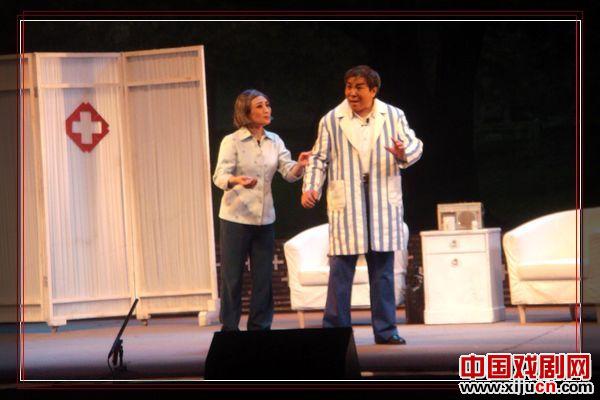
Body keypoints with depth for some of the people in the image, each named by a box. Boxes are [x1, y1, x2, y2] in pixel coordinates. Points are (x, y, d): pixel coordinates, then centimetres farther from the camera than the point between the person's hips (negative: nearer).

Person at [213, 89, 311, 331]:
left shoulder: (274, 141, 8)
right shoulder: (232, 142, -6)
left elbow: (289, 173, 0)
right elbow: (219, 177, -16)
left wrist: (300, 165, -24)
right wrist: (237, 180, -38)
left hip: (264, 218, 4)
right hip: (236, 218, -4)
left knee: (263, 277, 5)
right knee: (232, 276, -1)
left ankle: (260, 329, 12)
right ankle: (229, 329, 5)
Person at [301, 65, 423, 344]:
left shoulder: (393, 116, 8)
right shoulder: (332, 120, 6)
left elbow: (414, 144, 4)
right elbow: (319, 159, 8)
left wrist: (404, 153, -19)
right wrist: (311, 187, -5)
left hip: (383, 201, 1)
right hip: (345, 202, -1)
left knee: (383, 266, 4)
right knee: (341, 266, -5)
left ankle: (385, 330, 10)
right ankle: (335, 328, 2)